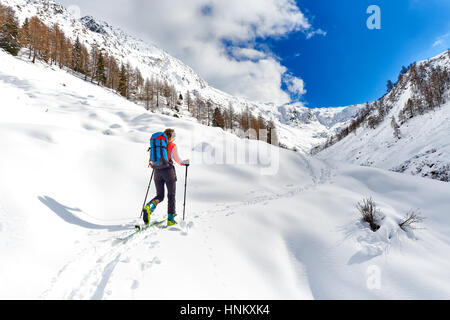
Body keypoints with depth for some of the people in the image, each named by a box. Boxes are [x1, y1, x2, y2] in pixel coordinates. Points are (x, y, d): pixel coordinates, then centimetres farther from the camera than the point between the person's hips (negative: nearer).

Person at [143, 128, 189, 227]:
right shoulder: (172, 146, -3)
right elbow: (177, 160, -3)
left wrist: (152, 164, 32)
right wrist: (185, 162, 17)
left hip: (157, 171, 4)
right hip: (168, 171, -4)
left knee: (160, 196, 12)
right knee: (171, 195, 7)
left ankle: (149, 206, -18)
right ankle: (170, 219, 4)